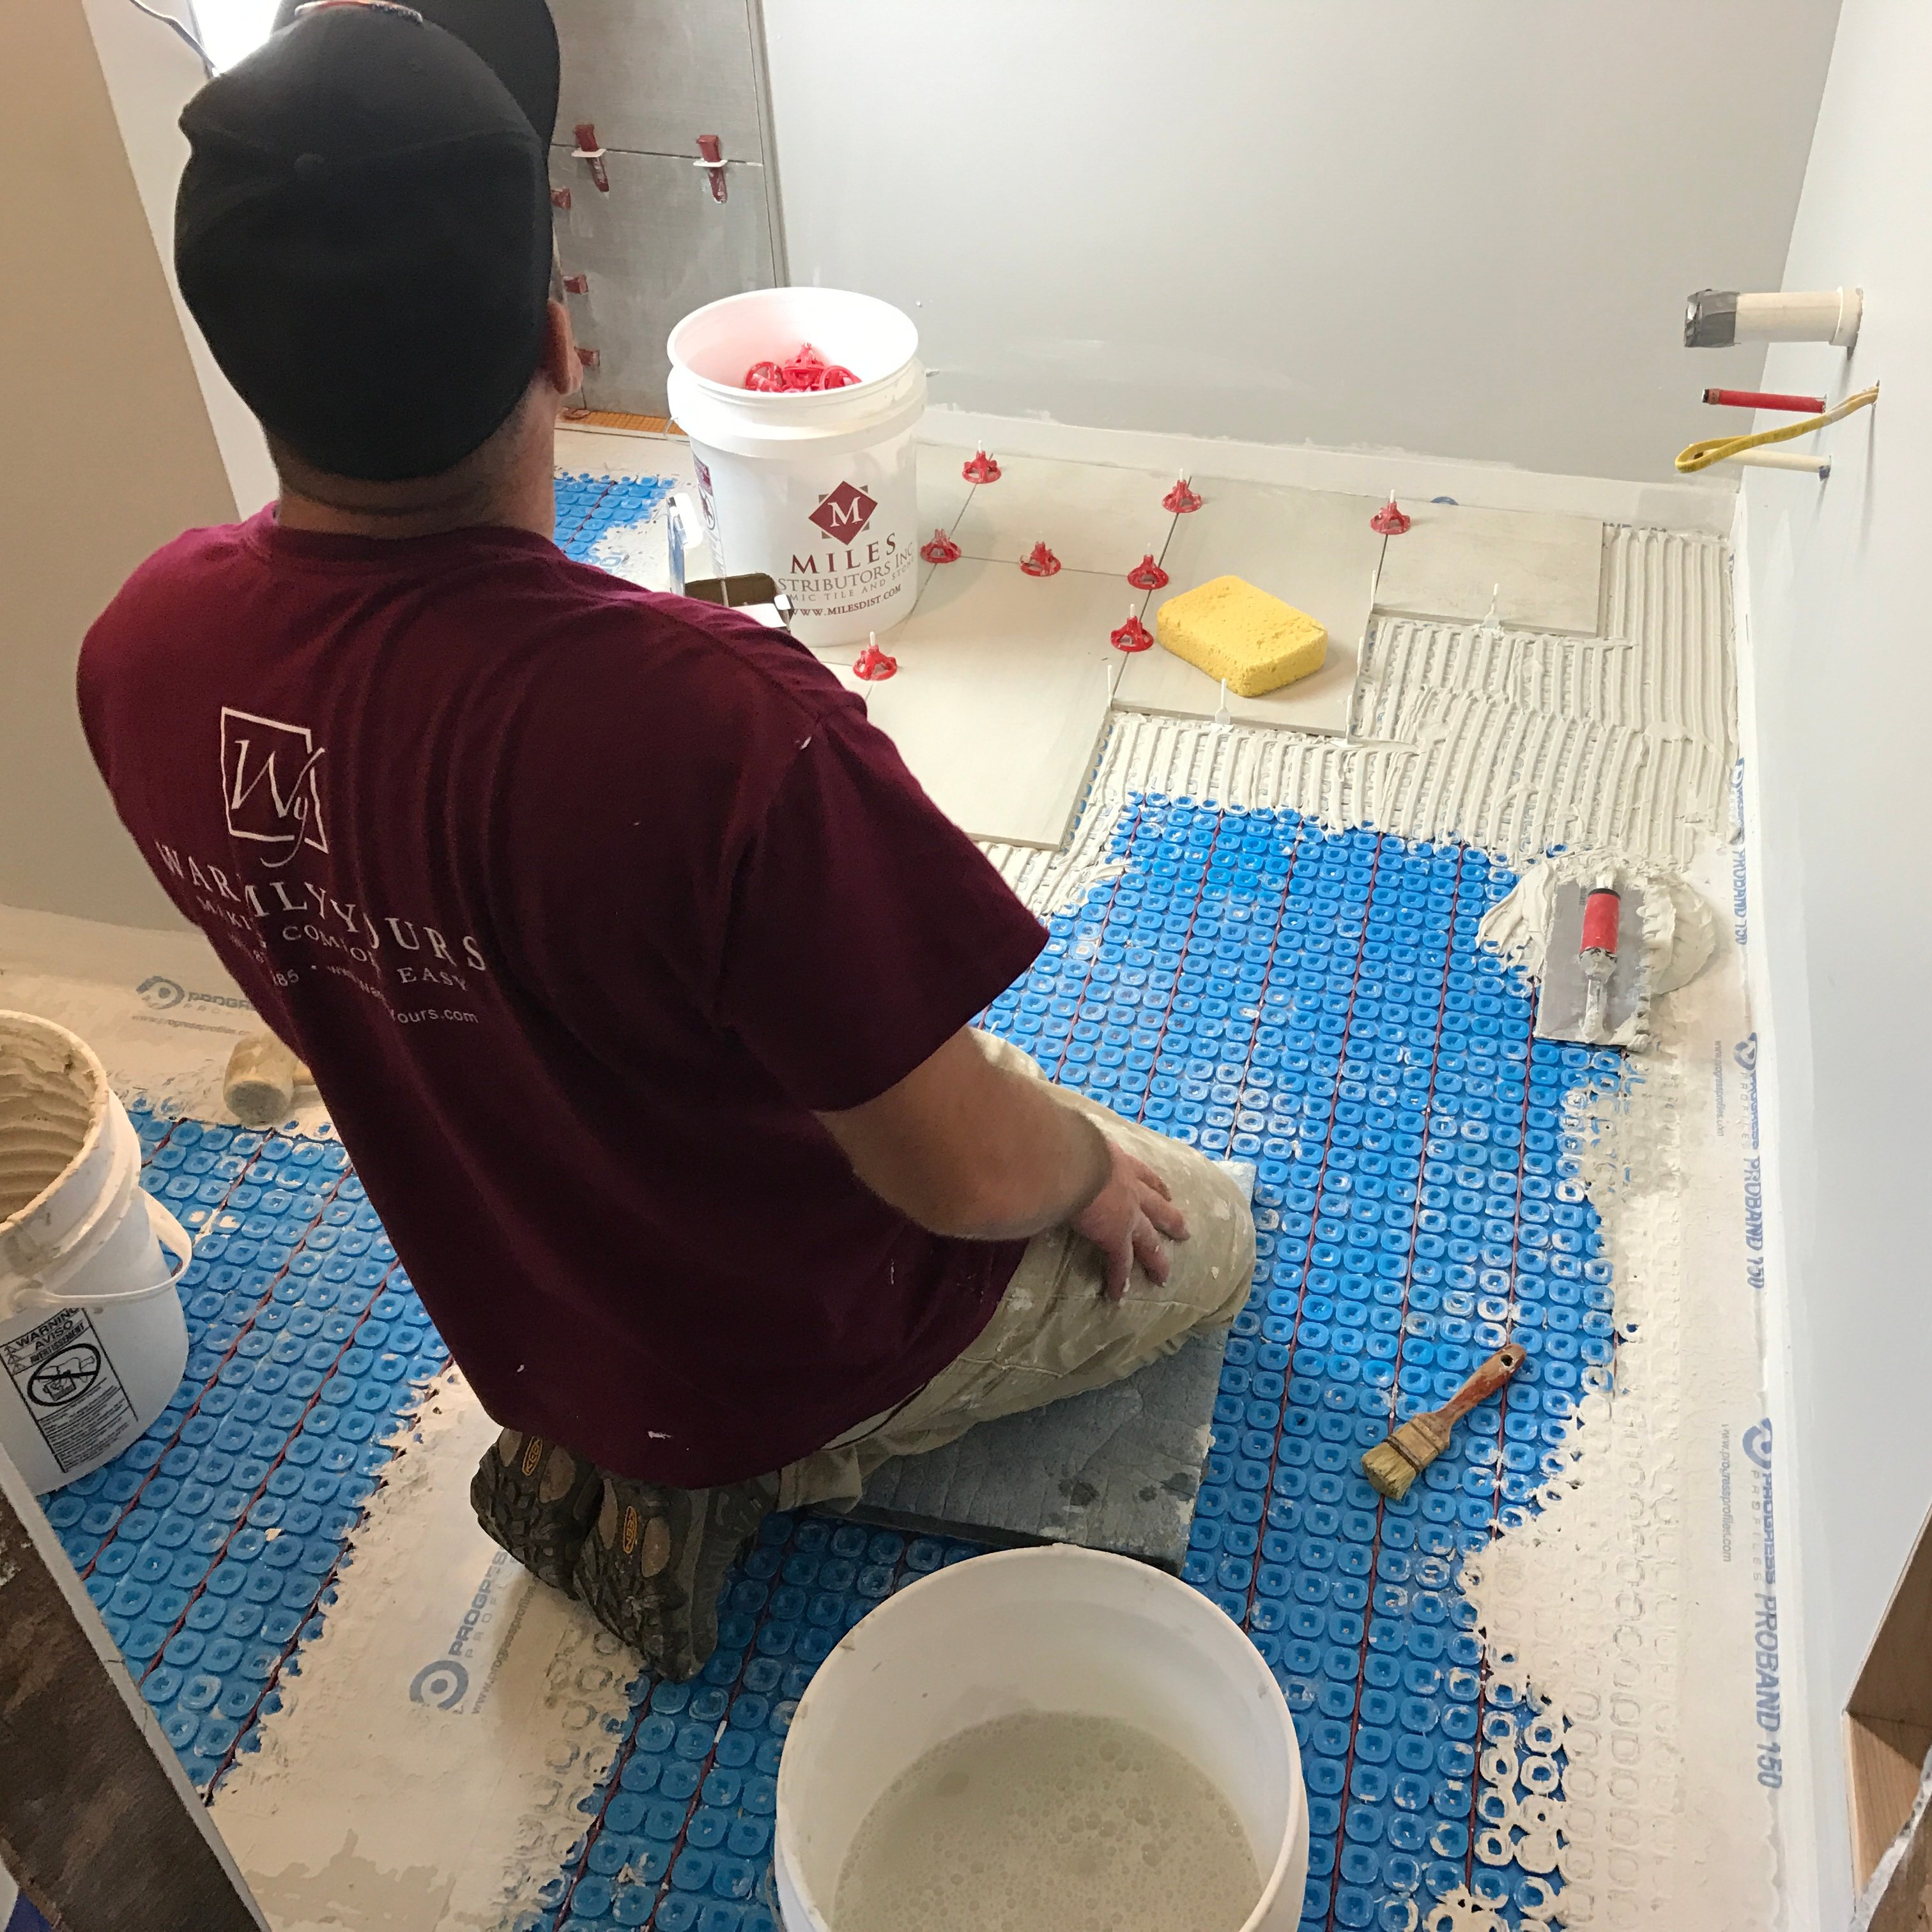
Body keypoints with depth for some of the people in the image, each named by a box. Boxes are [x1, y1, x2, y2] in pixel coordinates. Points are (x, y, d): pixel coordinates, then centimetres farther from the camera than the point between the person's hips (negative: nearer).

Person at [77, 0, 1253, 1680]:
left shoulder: (142, 649, -18)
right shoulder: (714, 722, -41)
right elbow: (963, 1173, -29)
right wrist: (1093, 1166, -5)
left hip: (511, 1317, 6)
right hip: (806, 1340, -5)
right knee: (1209, 1235, 20)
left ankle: (624, 1461, 14)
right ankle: (757, 1472, 7)